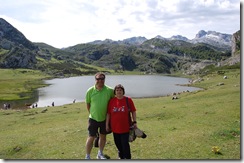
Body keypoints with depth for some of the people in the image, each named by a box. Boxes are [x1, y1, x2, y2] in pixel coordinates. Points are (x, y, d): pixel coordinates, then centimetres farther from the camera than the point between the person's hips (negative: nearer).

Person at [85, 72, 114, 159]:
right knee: (91, 137, 1)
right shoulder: (90, 91, -11)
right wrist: (92, 113, 4)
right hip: (93, 118, -2)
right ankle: (87, 156, 19)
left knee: (103, 136, 16)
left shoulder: (110, 90, -12)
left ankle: (100, 154, 37)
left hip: (105, 118, 2)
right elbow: (88, 104, 2)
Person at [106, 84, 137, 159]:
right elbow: (108, 113, 4)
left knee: (125, 144, 0)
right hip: (115, 127, 3)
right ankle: (121, 156, 39)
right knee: (118, 143, 17)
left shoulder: (128, 100, -6)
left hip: (125, 127, -3)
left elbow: (133, 111, 0)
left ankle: (127, 158, 17)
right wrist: (107, 124, 5)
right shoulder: (111, 101, -1)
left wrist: (134, 122, -4)